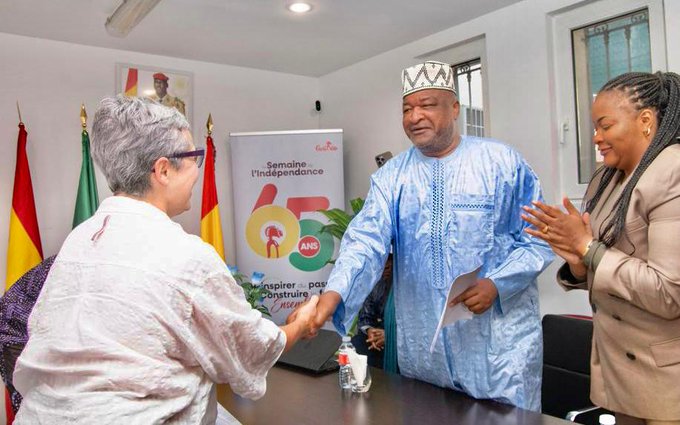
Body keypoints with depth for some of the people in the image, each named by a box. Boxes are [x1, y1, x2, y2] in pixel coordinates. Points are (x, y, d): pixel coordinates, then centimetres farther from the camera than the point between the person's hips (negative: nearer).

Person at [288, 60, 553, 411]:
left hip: (498, 338, -2)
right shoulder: (391, 175, 3)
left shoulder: (502, 163, -3)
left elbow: (537, 240, -1)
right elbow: (366, 240, -11)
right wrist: (334, 294, -28)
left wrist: (496, 284, -17)